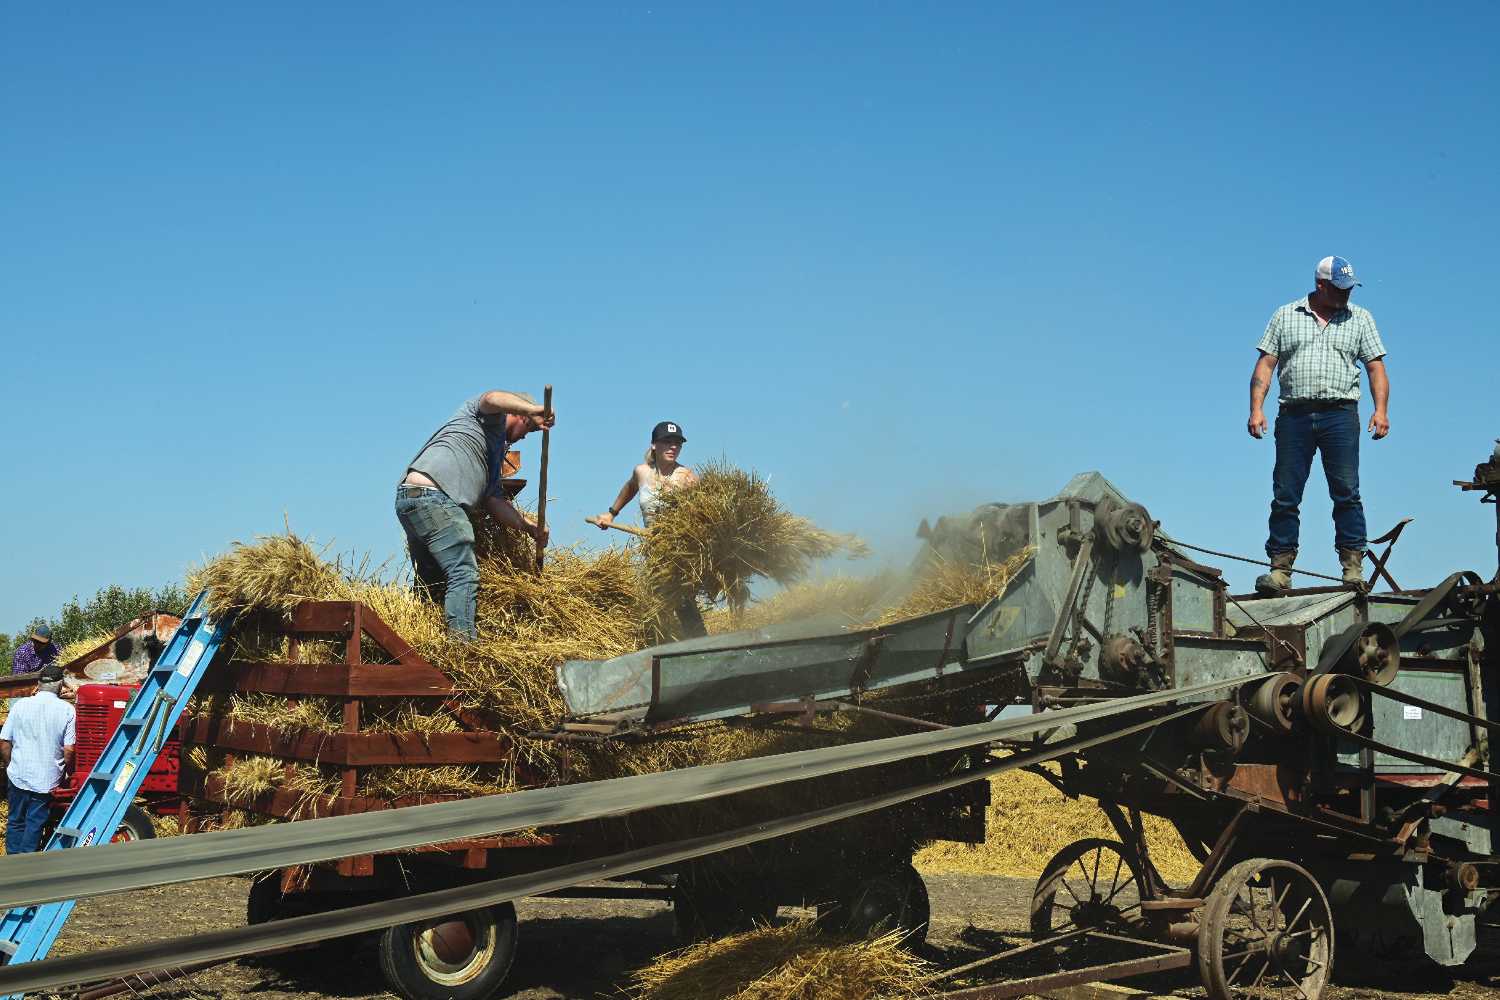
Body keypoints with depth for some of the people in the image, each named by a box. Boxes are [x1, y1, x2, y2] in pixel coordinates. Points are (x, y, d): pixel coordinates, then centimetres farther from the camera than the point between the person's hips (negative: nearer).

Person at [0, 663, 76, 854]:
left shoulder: (21, 705, -4)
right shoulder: (67, 710, -8)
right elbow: (68, 750, -9)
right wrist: (67, 771, 8)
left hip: (18, 775, 2)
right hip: (47, 779, -2)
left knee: (15, 822, 16)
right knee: (35, 824, 8)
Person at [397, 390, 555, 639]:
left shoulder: (495, 455, 33)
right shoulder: (491, 418, 9)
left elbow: (495, 502, 25)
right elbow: (493, 398, -16)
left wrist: (530, 527, 15)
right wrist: (534, 410, -27)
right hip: (433, 495, -10)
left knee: (430, 582, 14)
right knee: (464, 573, -14)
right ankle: (463, 642, -22)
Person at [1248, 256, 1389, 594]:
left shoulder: (1360, 319, 13)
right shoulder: (1285, 316, 13)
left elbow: (1376, 367, 9)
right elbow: (1265, 364, 8)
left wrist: (1381, 410, -6)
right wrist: (1256, 408, -4)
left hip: (1340, 414, 0)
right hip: (1294, 415, 1)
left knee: (1346, 493, -6)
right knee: (1285, 496, -2)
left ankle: (1353, 565, -3)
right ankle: (1280, 569, 1)